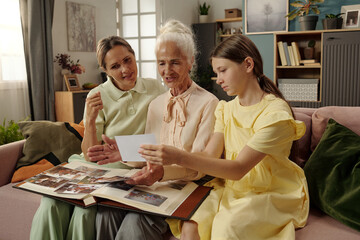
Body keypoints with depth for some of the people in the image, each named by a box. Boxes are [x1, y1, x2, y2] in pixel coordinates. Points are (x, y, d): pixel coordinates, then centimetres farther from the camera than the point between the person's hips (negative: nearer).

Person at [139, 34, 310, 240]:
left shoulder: (276, 113, -16)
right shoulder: (227, 110, 7)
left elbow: (238, 169, -24)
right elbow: (209, 155, -4)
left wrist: (180, 157, -33)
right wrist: (164, 162, -19)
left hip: (271, 194, -4)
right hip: (231, 188, 5)